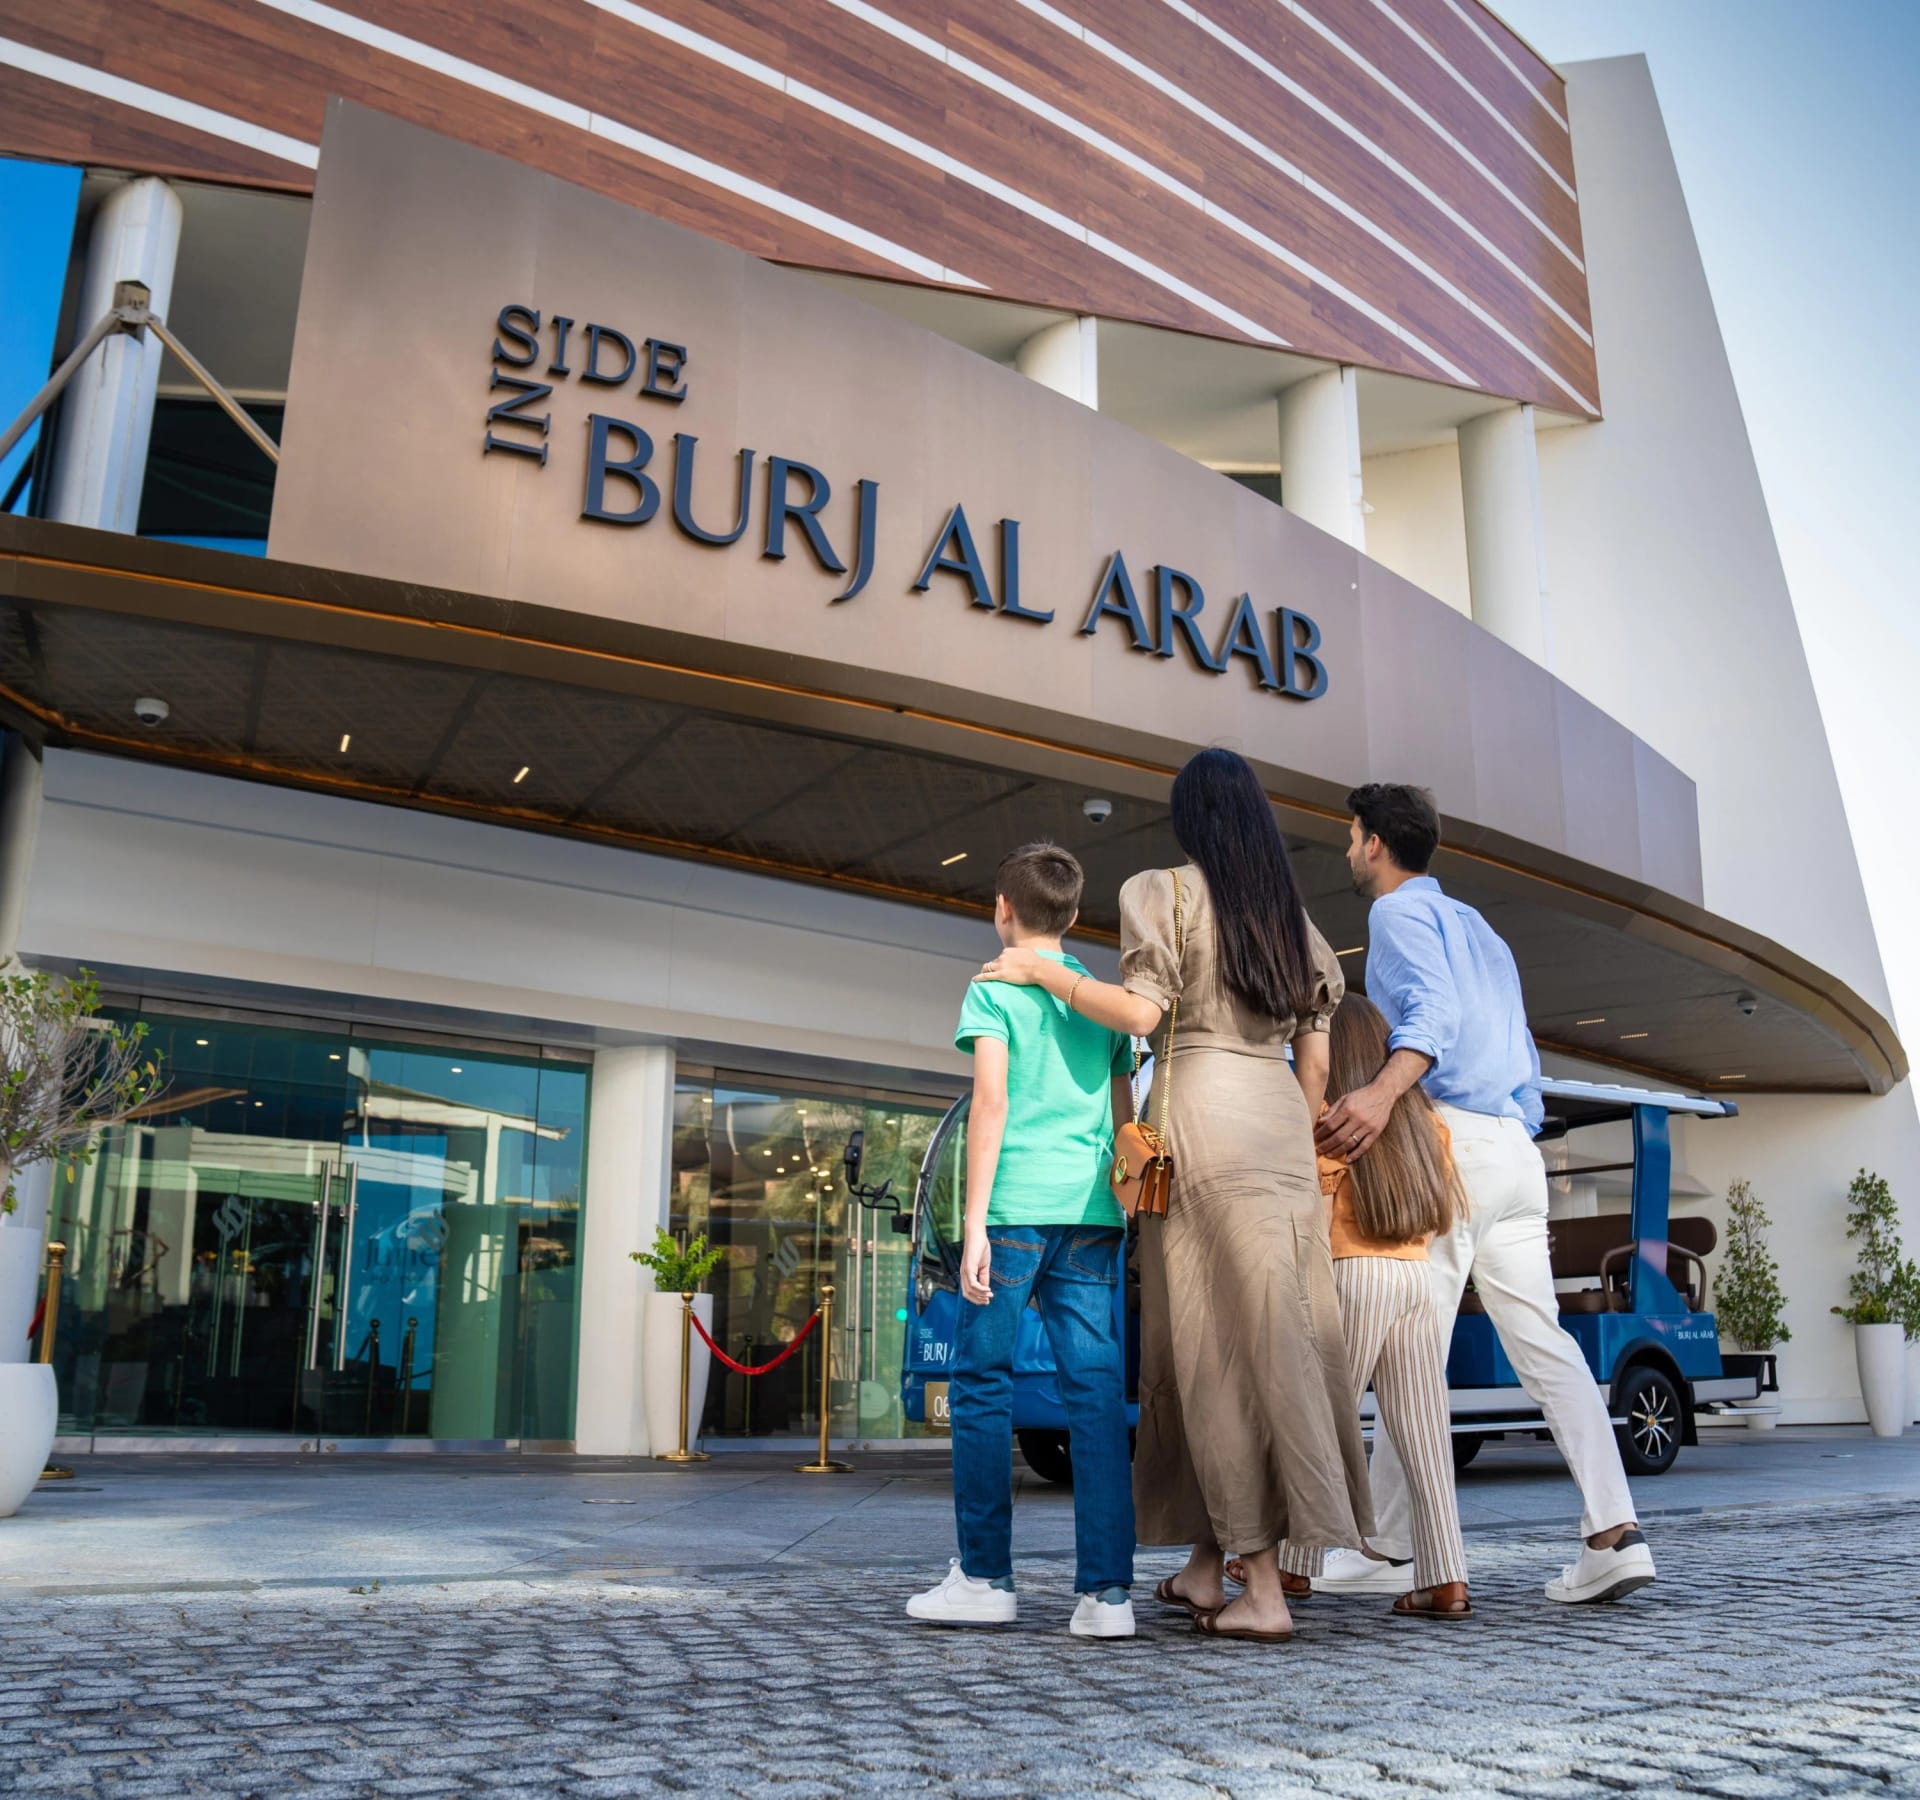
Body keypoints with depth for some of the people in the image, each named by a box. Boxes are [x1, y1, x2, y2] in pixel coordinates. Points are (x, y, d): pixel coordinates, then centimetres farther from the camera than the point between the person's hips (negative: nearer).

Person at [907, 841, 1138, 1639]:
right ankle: (1107, 1589, -2)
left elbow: (991, 1101, -9)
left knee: (982, 1384, 5)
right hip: (1094, 1211, 5)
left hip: (1019, 1206, -5)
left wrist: (975, 1223, -10)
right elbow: (1125, 1116, 16)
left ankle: (985, 1578, 10)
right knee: (1097, 1389, 1)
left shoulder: (995, 987, 2)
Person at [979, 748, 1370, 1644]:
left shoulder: (1165, 892, 2)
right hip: (1282, 1122, 6)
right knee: (1282, 1329, 7)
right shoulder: (1294, 918, 19)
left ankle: (1262, 1589, -5)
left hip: (1202, 1111, -6)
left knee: (1216, 1341, -4)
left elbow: (1140, 1010, -12)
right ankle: (1206, 1564, 15)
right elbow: (1315, 1062, 15)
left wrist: (1040, 971, -1)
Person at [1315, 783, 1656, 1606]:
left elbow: (1433, 1008, -20)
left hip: (1452, 1135, -9)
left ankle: (1392, 1551, -3)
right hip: (1517, 1149, 9)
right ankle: (1613, 1530, -5)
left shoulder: (1400, 913, 0)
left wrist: (1382, 1091, -35)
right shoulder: (1474, 925, 27)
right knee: (1540, 1339, 4)